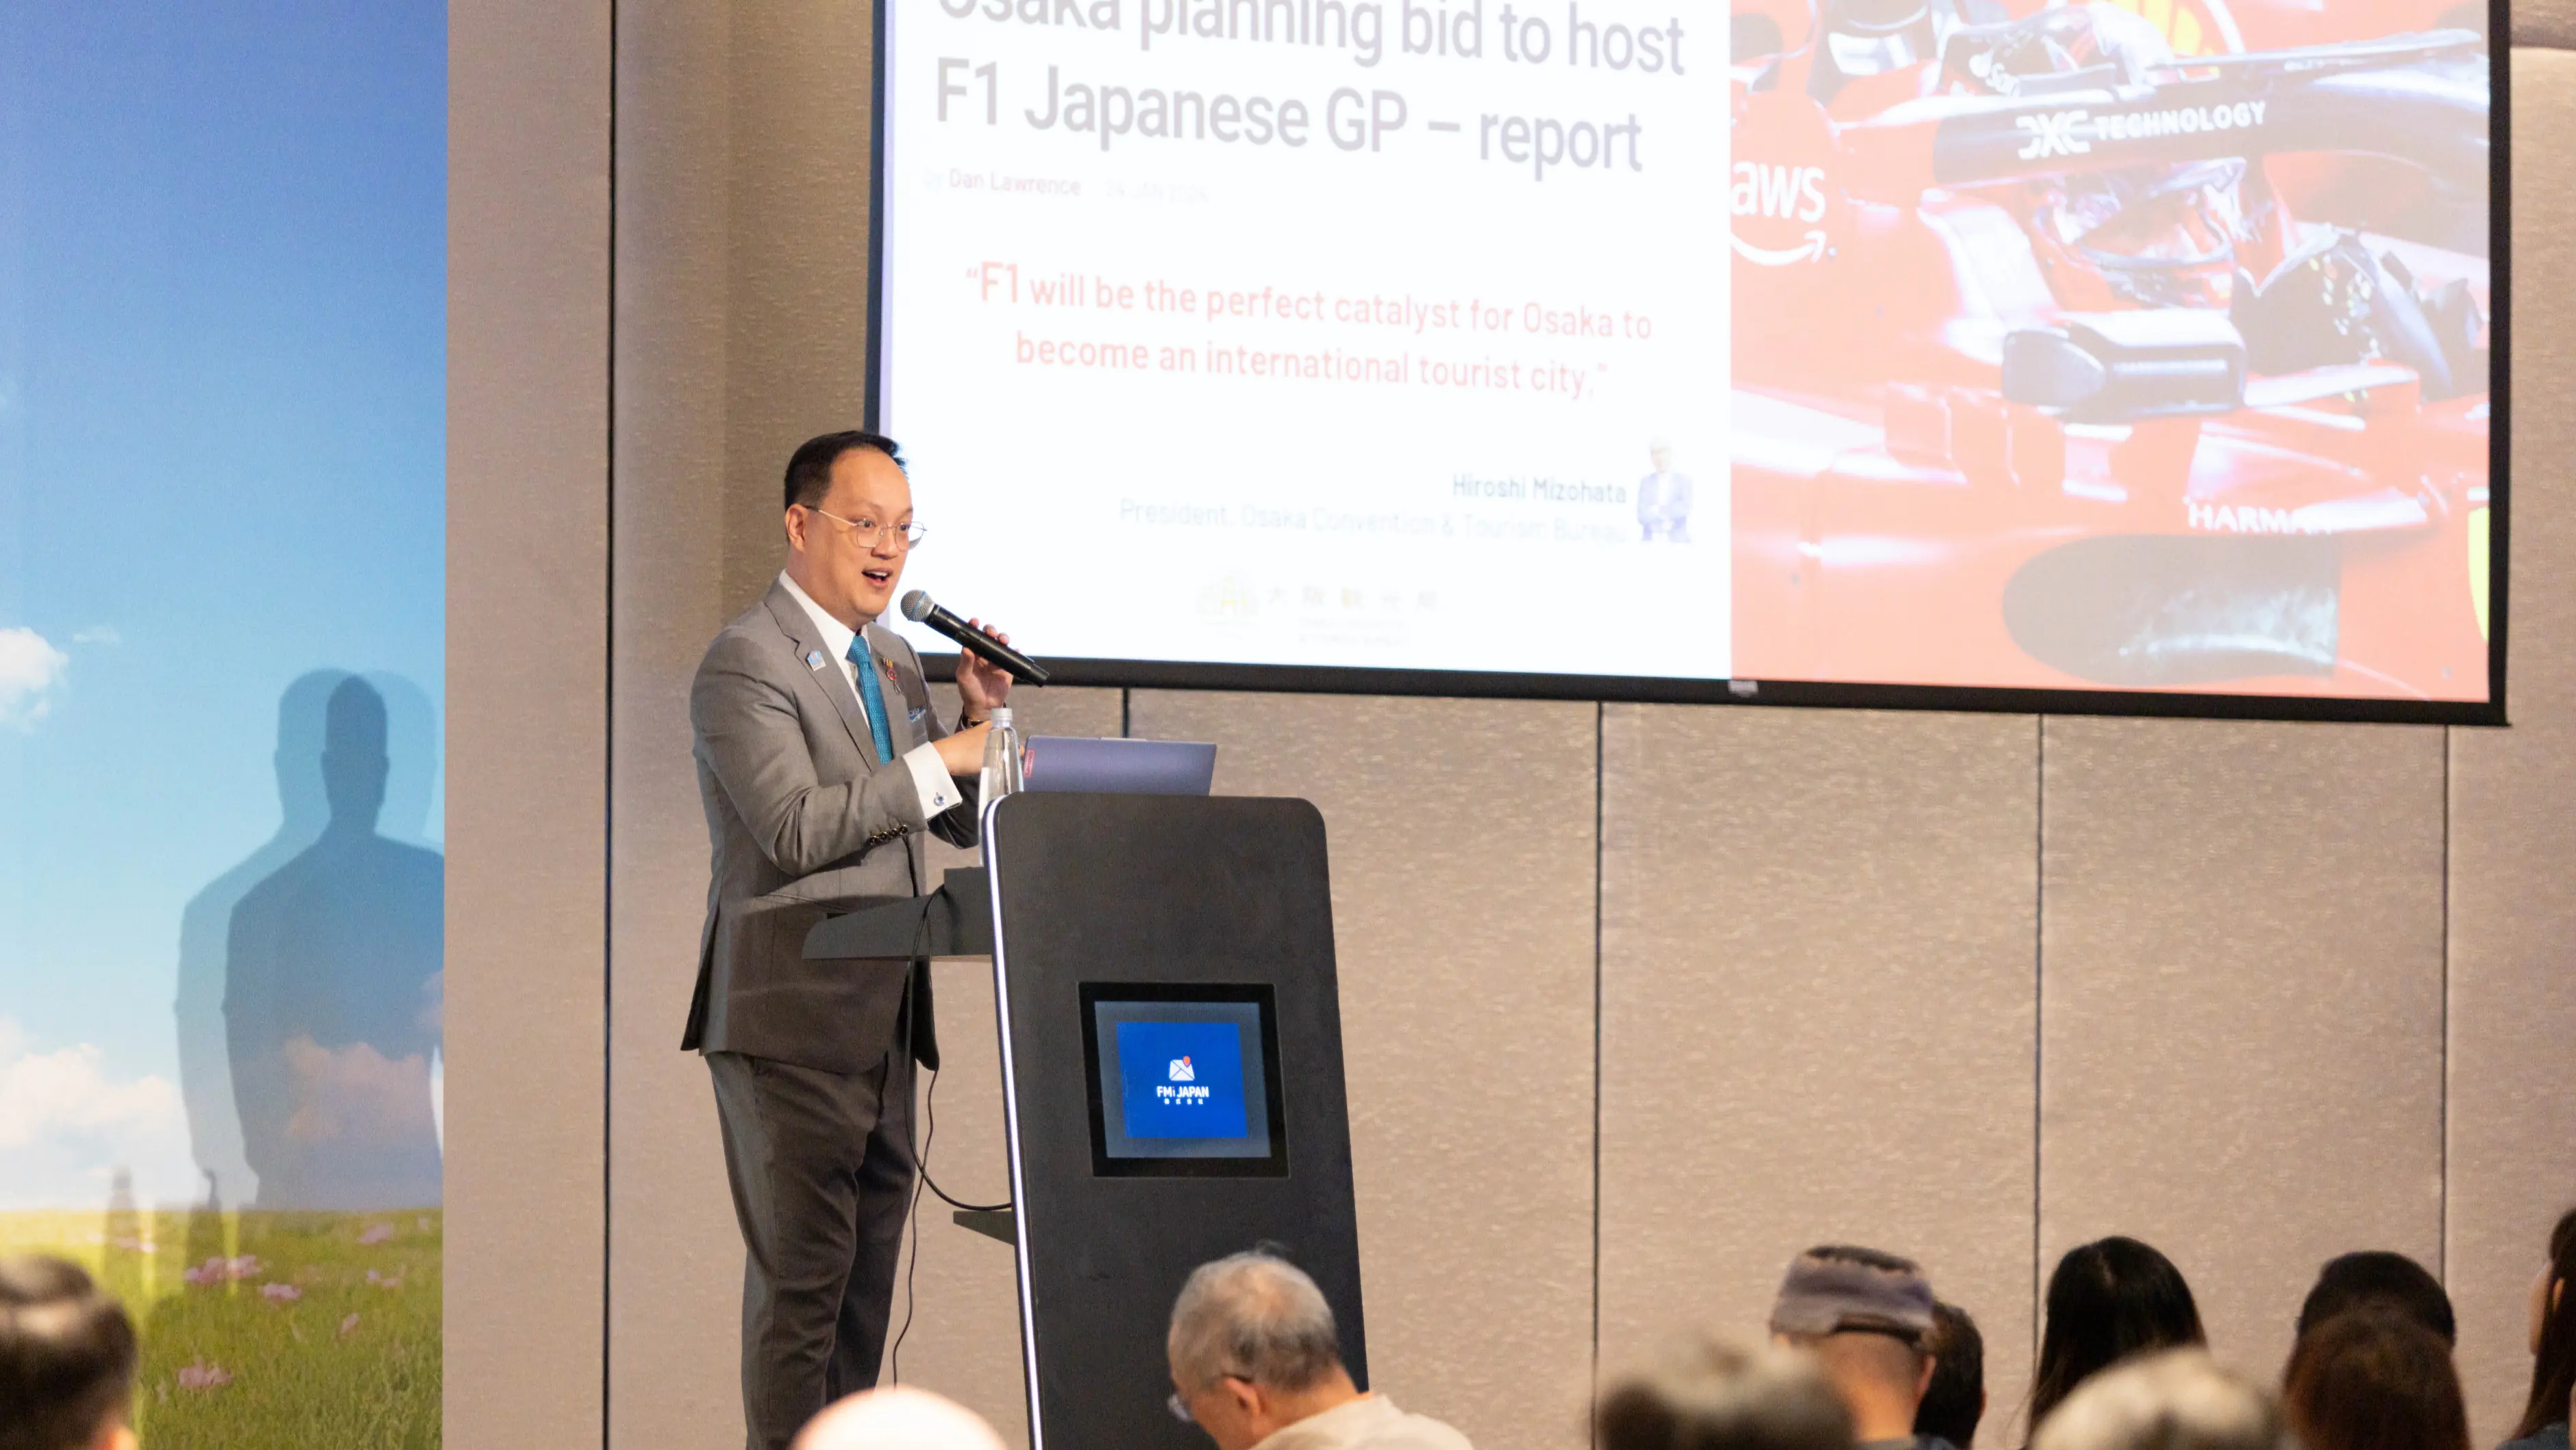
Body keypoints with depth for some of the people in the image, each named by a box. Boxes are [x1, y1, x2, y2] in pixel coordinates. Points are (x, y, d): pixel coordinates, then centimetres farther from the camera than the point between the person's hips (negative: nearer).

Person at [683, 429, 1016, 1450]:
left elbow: (964, 824, 20)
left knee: (866, 1276, 8)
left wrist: (982, 718, 2)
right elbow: (796, 829, -20)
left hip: (881, 1018, 9)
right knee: (802, 1275, -9)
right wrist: (941, 758, -18)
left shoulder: (891, 662, 18)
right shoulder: (745, 664, -9)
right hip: (792, 1019, -9)